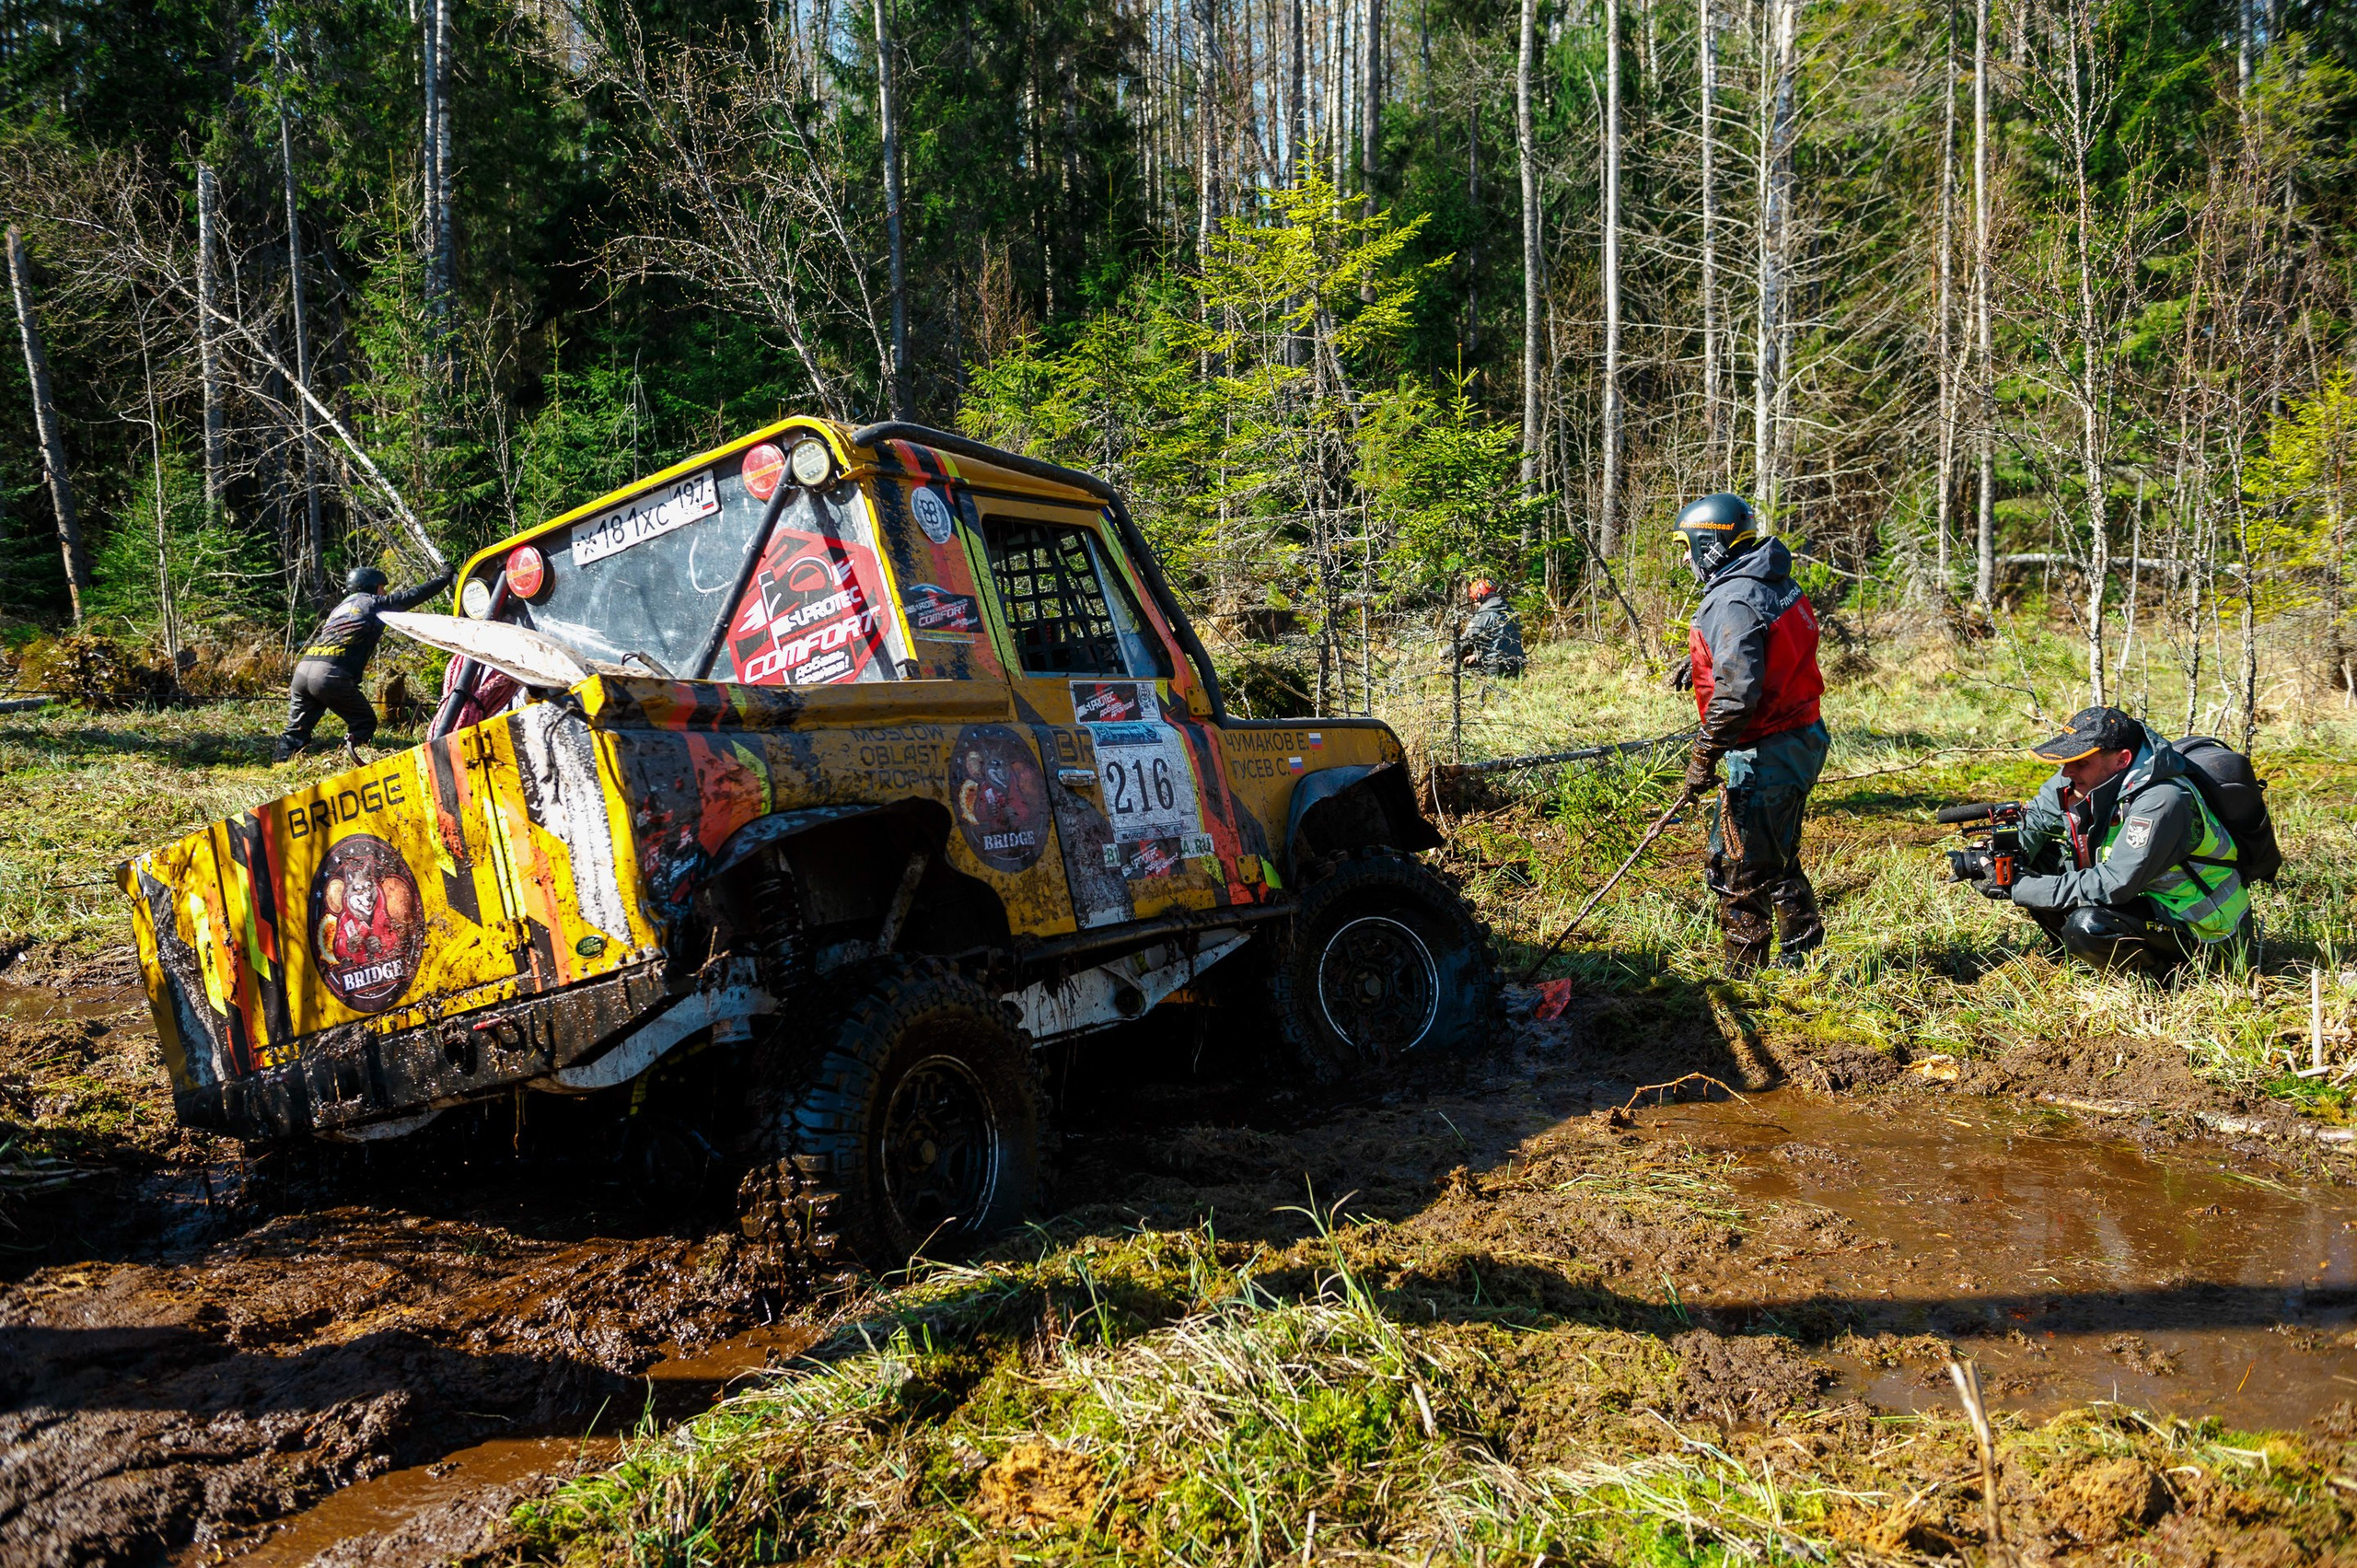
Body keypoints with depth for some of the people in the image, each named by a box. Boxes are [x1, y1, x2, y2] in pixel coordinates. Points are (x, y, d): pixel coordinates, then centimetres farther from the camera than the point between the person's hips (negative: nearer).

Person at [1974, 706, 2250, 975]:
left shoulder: (2160, 801, -31)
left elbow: (2113, 886, -34)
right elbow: (2034, 817, 0)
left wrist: (2020, 889, -32)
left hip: (2194, 924, -8)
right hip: (2141, 895, 8)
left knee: (2087, 926, -33)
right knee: (2032, 856, -5)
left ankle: (2162, 972, -4)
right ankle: (2079, 950, 8)